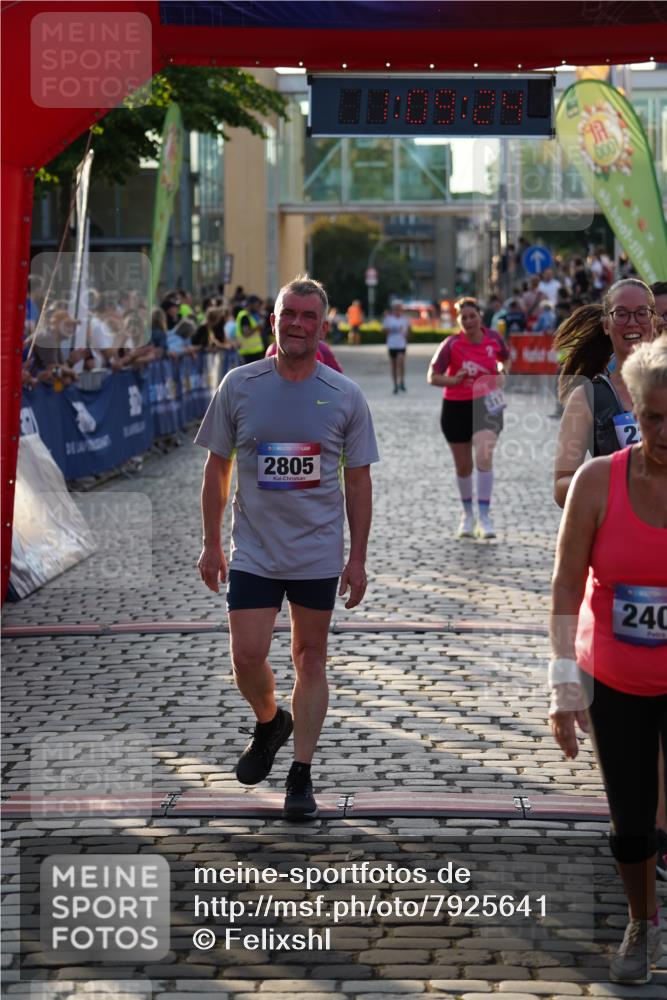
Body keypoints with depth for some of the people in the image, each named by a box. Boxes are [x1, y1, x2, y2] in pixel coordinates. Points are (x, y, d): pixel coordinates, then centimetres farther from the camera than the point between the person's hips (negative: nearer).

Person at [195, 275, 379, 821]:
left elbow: (358, 480, 3)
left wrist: (358, 559, 0)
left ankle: (301, 775, 16)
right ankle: (269, 723, 27)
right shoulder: (239, 386, -2)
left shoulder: (345, 396, -2)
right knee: (247, 658, -6)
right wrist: (211, 544, 5)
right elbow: (217, 468, 6)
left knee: (311, 659, 7)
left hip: (319, 554, 0)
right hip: (253, 551, 0)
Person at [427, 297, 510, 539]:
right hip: (456, 408, 0)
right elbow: (432, 377, -9)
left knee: (484, 457, -20)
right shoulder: (452, 344, -11)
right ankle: (467, 514, 31)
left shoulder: (494, 338, -4)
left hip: (487, 404, 0)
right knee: (463, 466, 10)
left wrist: (502, 374, -4)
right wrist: (453, 380, -27)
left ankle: (484, 516, -14)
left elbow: (505, 359, 17)